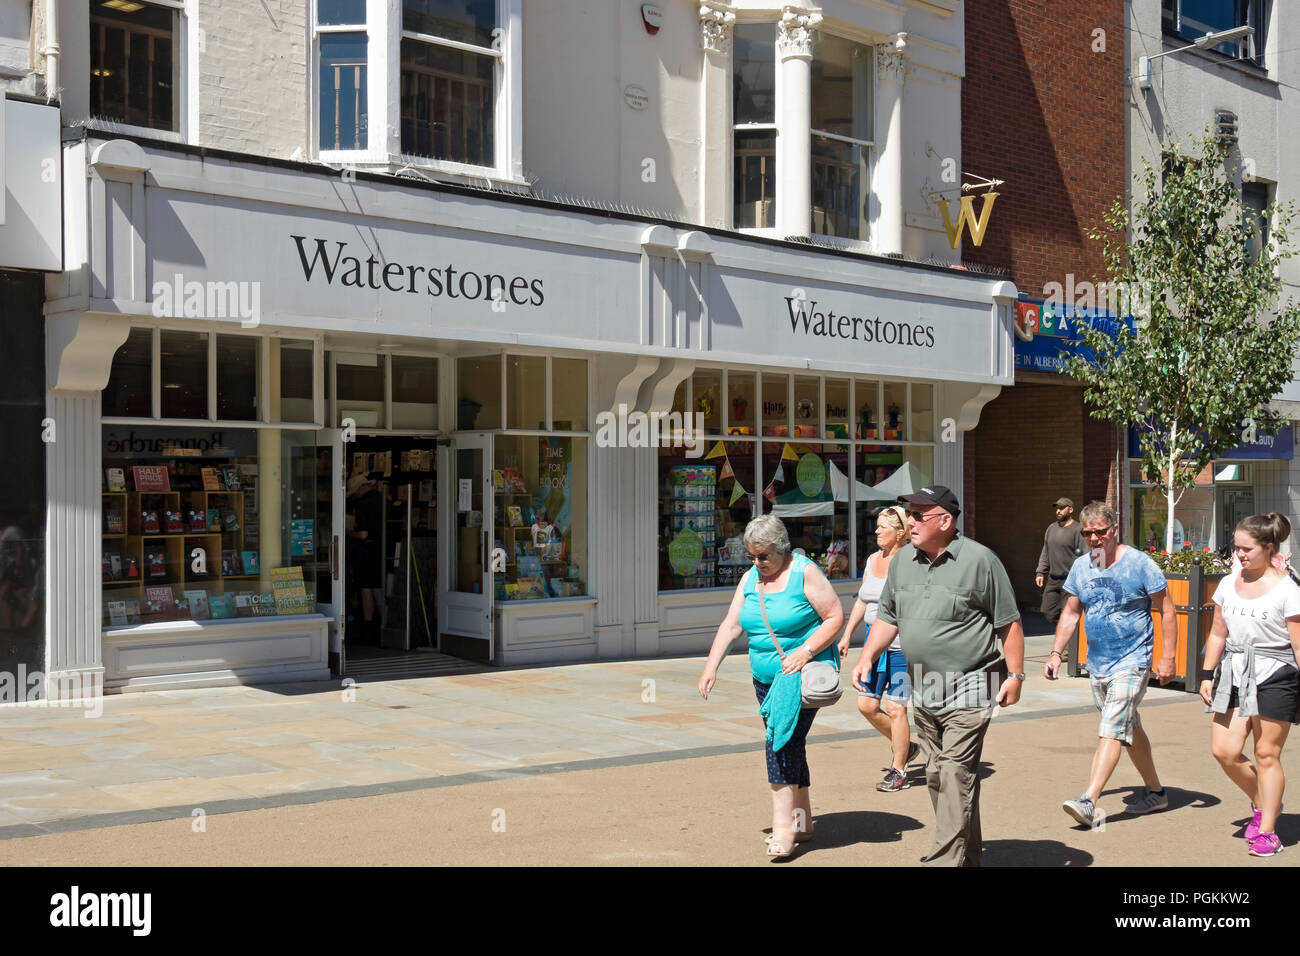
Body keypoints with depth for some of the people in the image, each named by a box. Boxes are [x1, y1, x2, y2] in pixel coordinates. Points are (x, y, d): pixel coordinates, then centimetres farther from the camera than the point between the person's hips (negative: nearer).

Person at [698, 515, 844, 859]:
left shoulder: (805, 573, -10)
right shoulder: (751, 578, 9)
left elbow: (835, 617, -11)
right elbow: (731, 624, 7)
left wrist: (804, 652, -22)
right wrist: (711, 666, -3)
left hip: (804, 674, -7)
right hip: (766, 676, 7)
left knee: (782, 742, -17)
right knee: (788, 746, 12)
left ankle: (783, 827, -14)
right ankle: (802, 821, 23)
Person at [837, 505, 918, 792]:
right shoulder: (873, 560, 11)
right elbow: (862, 601, 19)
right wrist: (846, 635, 16)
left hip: (903, 645, -7)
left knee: (895, 709, -3)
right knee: (866, 705, 6)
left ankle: (898, 771, 13)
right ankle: (905, 747, 29)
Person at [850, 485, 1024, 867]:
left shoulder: (979, 560, -9)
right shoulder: (902, 561, 8)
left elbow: (1009, 623, -5)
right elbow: (888, 617, 15)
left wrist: (1015, 675, -7)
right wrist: (867, 658, 3)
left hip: (968, 690, -7)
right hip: (922, 690, 7)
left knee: (957, 773, -10)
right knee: (936, 774, 12)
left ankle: (946, 859, -9)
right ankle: (968, 854, 25)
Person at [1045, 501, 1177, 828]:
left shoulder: (1140, 564, -10)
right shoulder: (1081, 567, 5)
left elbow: (1167, 610, -6)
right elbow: (1070, 613, 14)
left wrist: (1167, 657, -11)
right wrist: (1056, 653, 4)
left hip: (1131, 661, -7)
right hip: (1097, 663, 7)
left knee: (1112, 730, -15)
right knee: (1130, 729, 17)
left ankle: (1088, 802, -22)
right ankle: (1156, 791, 32)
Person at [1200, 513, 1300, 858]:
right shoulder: (1228, 584, 8)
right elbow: (1218, 634, 14)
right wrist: (1207, 675, 10)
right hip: (1235, 673, 5)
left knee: (1267, 754, 0)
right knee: (1224, 751, -1)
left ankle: (1267, 830, 12)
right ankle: (1261, 803, 25)